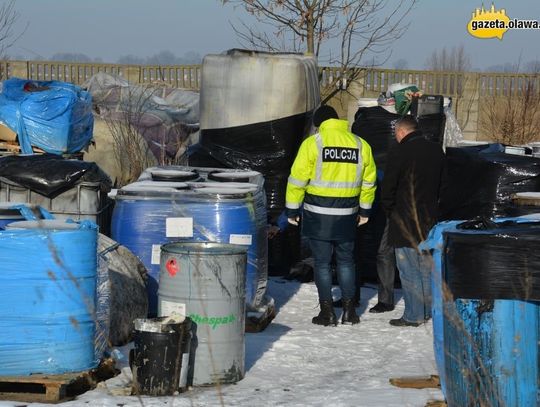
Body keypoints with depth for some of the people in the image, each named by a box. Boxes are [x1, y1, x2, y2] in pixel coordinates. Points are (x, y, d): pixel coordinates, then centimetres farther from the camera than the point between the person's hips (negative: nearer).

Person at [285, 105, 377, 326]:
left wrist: (292, 209, 1)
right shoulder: (361, 145, 5)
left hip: (318, 214, -3)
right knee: (346, 260, 15)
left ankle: (327, 311, 3)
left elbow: (298, 178, -8)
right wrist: (364, 209, 25)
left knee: (322, 262, 4)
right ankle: (349, 310, 15)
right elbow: (368, 181, 14)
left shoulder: (313, 143, -8)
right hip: (347, 216, 3)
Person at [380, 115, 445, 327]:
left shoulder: (399, 152, -14)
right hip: (429, 221, 6)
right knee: (427, 267, 15)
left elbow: (387, 189, -11)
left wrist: (389, 212, 4)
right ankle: (429, 310, 21)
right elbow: (443, 184, 13)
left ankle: (413, 315, 1)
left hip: (404, 222, -6)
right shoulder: (436, 151, 6)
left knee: (409, 270, -1)